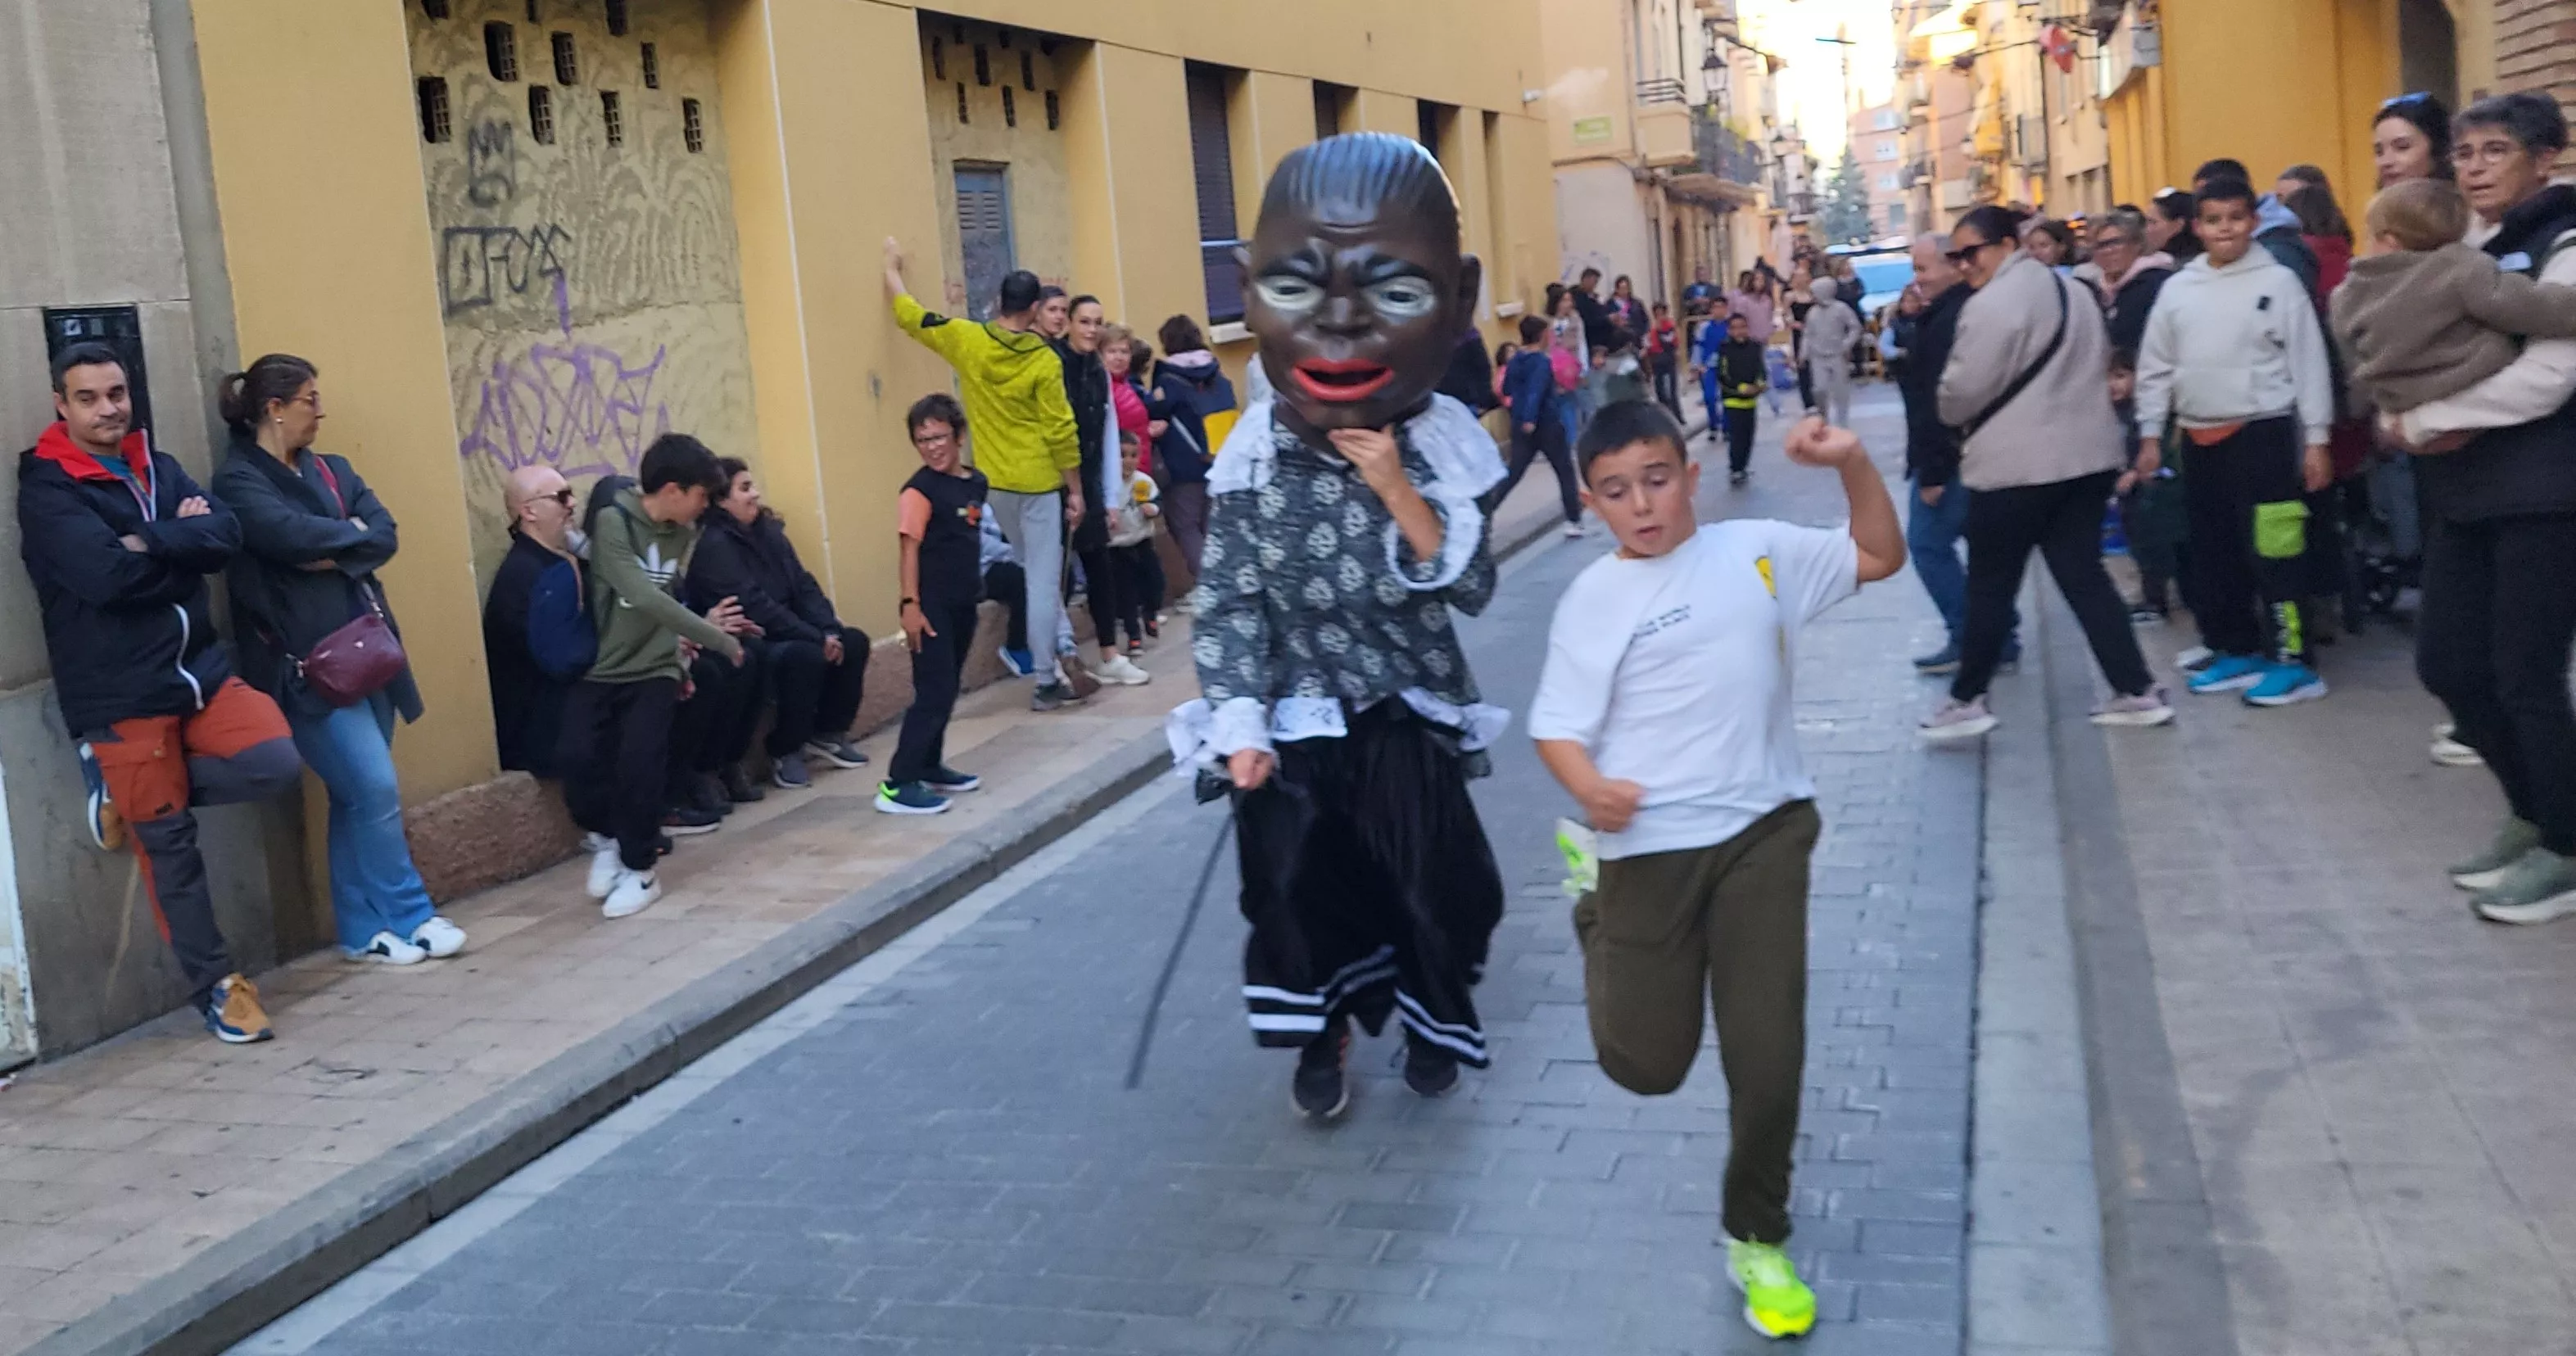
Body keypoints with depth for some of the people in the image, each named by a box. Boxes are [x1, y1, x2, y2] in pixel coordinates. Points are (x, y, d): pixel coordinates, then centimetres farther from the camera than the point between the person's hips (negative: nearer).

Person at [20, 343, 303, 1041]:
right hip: (120, 694, -5)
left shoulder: (156, 465, 12)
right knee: (168, 844, 1)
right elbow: (107, 574, -22)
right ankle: (215, 986, 16)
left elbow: (227, 532, -3)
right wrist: (181, 539, -7)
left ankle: (135, 794, 9)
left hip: (200, 667, 6)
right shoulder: (46, 489, -7)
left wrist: (149, 544, -17)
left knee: (278, 762, -15)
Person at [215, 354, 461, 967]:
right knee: (376, 789, -9)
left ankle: (362, 930, 17)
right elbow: (292, 534, -24)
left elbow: (385, 534, 2)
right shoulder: (238, 480, -7)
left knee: (357, 796, 10)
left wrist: (335, 556, -16)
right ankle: (410, 917, 2)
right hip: (307, 662, -7)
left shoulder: (330, 470, 15)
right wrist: (352, 534, -6)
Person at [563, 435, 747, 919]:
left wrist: (701, 625, -1)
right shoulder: (612, 521, -13)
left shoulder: (685, 534, 6)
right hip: (599, 672, -3)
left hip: (654, 671, 3)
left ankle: (639, 867, -1)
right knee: (579, 756, -23)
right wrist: (720, 640, -19)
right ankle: (606, 838, 7)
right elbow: (644, 599, -23)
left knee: (640, 755, -20)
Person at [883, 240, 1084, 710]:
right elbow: (1061, 433, -11)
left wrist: (893, 267, 25)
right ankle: (1047, 682, 1)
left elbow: (909, 315, 9)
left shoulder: (966, 340, -4)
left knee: (1036, 573, 21)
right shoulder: (1044, 361, -12)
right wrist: (1075, 490, -2)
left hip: (994, 482, 5)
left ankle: (1054, 664, 26)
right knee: (1044, 581, -1)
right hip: (1039, 482, -5)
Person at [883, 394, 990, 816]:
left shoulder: (976, 483, 8)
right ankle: (897, 785, -9)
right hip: (932, 605, -8)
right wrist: (910, 604, -23)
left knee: (947, 690, 16)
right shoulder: (919, 491, -13)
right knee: (934, 693, -10)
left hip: (963, 603, 8)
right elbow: (909, 550, -17)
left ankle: (930, 768, 30)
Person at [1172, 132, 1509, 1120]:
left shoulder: (1439, 452, -11)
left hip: (1408, 716, 0)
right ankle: (1324, 1038, 29)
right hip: (1297, 723, 0)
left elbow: (1470, 589, -15)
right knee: (1299, 887, 4)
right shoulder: (1252, 466, -12)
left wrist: (1399, 492, -26)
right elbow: (1229, 606, -9)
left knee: (1437, 882, 7)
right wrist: (1241, 729, -16)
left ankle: (1436, 1015, 35)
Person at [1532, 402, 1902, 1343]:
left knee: (1769, 1057, 2)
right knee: (1646, 1067, 8)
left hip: (1764, 830, 2)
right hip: (1651, 844, -2)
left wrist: (1853, 463, -4)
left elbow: (1880, 557, 11)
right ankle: (1602, 927, 40)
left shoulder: (1758, 549, 3)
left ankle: (1757, 1240, 25)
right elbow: (1556, 727, -7)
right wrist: (1589, 789, -28)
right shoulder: (1595, 598, -5)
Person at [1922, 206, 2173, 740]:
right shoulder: (2069, 289, 15)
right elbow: (2099, 364, 22)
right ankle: (2137, 691, 8)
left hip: (2017, 464, -8)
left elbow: (1962, 390, -14)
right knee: (2084, 575, 10)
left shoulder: (1992, 303, -15)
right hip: (2087, 454, 9)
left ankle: (1967, 700, 12)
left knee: (1989, 585, 3)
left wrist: (1954, 417, 7)